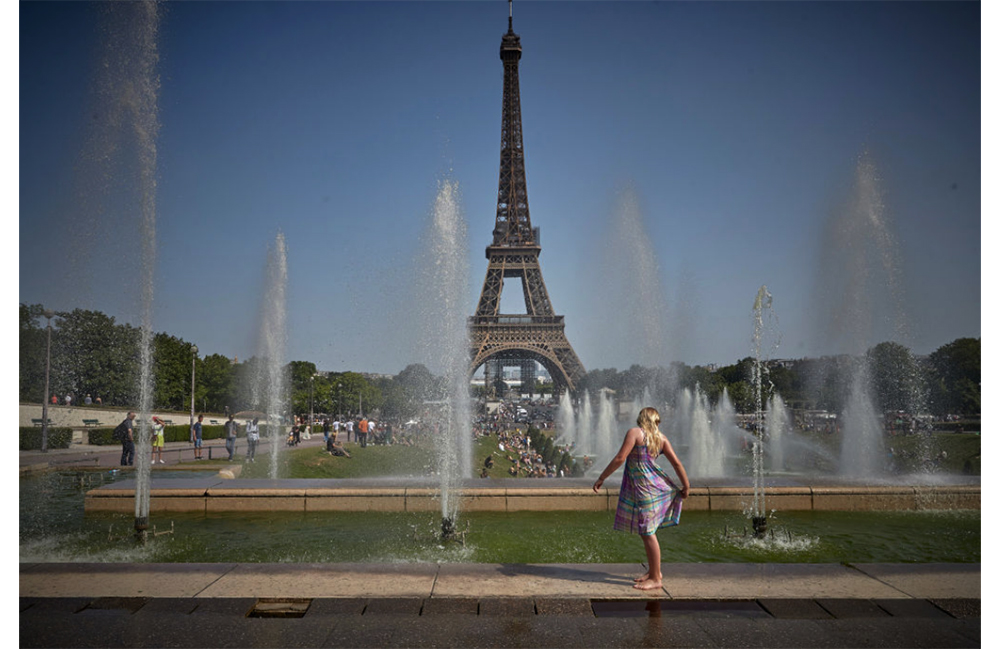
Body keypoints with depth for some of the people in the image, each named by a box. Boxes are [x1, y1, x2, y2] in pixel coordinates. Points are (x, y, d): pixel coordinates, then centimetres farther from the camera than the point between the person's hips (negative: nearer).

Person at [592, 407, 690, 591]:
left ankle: (656, 578, 5)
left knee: (647, 532, -1)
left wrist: (601, 478, -9)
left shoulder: (634, 433, -8)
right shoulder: (661, 438, 9)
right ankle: (653, 572, 27)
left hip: (644, 489, -8)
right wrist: (686, 486, 14)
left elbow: (620, 458, -14)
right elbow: (677, 463, 4)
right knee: (645, 531, 17)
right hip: (656, 485, 8)